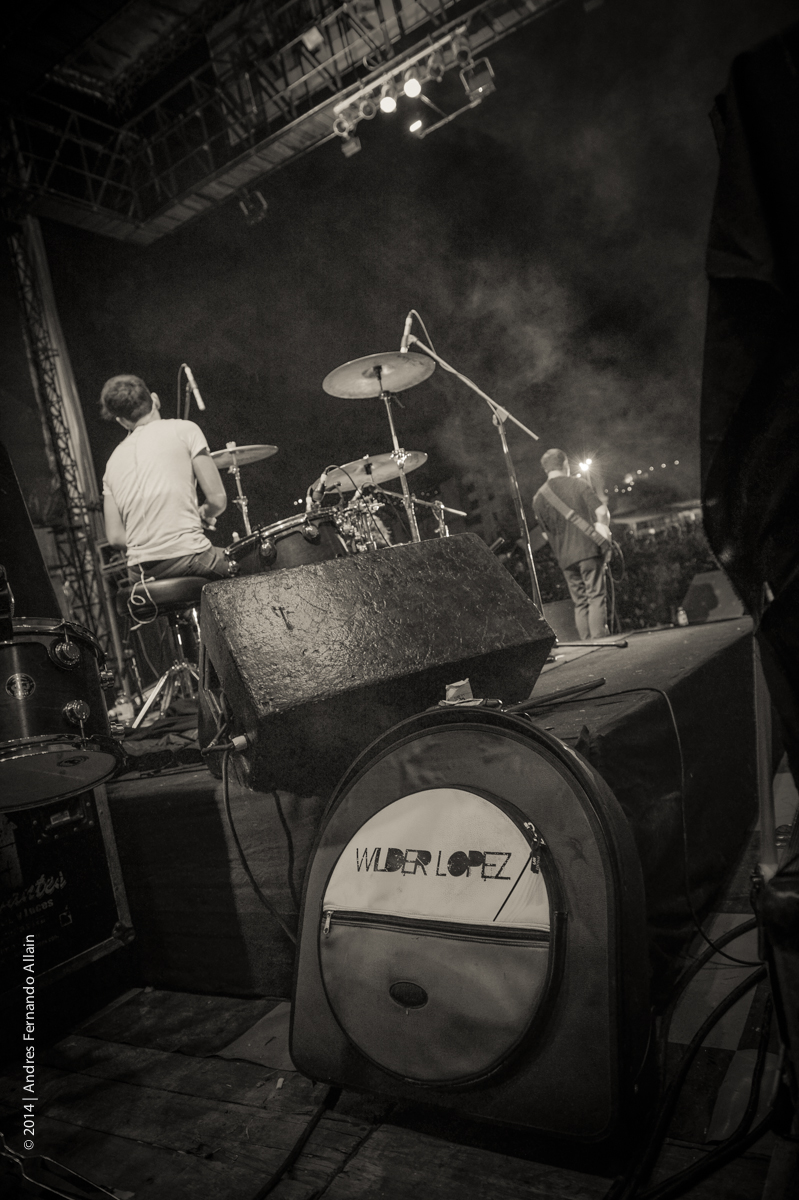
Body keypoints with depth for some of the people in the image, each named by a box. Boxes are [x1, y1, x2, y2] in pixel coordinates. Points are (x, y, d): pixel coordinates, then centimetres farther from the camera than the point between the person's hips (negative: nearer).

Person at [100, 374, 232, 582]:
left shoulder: (113, 462, 15)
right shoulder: (184, 429, 2)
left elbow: (115, 536, 10)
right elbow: (217, 498, -4)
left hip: (140, 574, 5)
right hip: (188, 556, -5)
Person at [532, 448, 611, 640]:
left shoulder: (538, 497, 6)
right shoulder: (578, 484, -1)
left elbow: (545, 534, 9)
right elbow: (602, 512, -7)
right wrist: (603, 527, 11)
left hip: (565, 558, 3)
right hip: (589, 550, -3)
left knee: (580, 603, 9)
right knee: (596, 596, -2)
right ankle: (599, 639, -11)